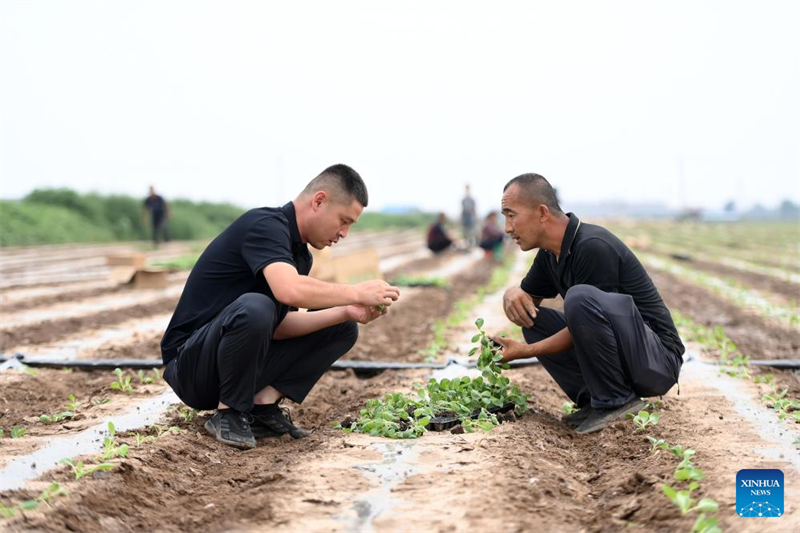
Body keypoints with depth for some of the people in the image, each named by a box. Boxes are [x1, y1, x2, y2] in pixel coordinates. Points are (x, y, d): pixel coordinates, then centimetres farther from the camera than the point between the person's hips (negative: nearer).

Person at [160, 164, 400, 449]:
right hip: (191, 365, -9)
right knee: (255, 307, -39)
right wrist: (356, 292, -24)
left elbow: (278, 325, 2)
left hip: (240, 364, 9)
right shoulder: (266, 224, -19)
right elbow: (288, 290, -38)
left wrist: (346, 312, -8)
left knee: (342, 328, 7)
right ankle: (227, 414, -16)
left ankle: (263, 404, -2)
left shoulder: (300, 253, 10)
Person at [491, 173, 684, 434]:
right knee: (532, 318, 7)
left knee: (580, 297, -32)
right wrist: (512, 295, -6)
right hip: (624, 360, 9)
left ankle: (615, 400, -15)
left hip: (659, 358, -9)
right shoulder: (550, 254, 6)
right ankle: (593, 400, 1)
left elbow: (585, 324, -19)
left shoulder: (593, 247, -21)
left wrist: (525, 351, -14)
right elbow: (526, 298, 18)